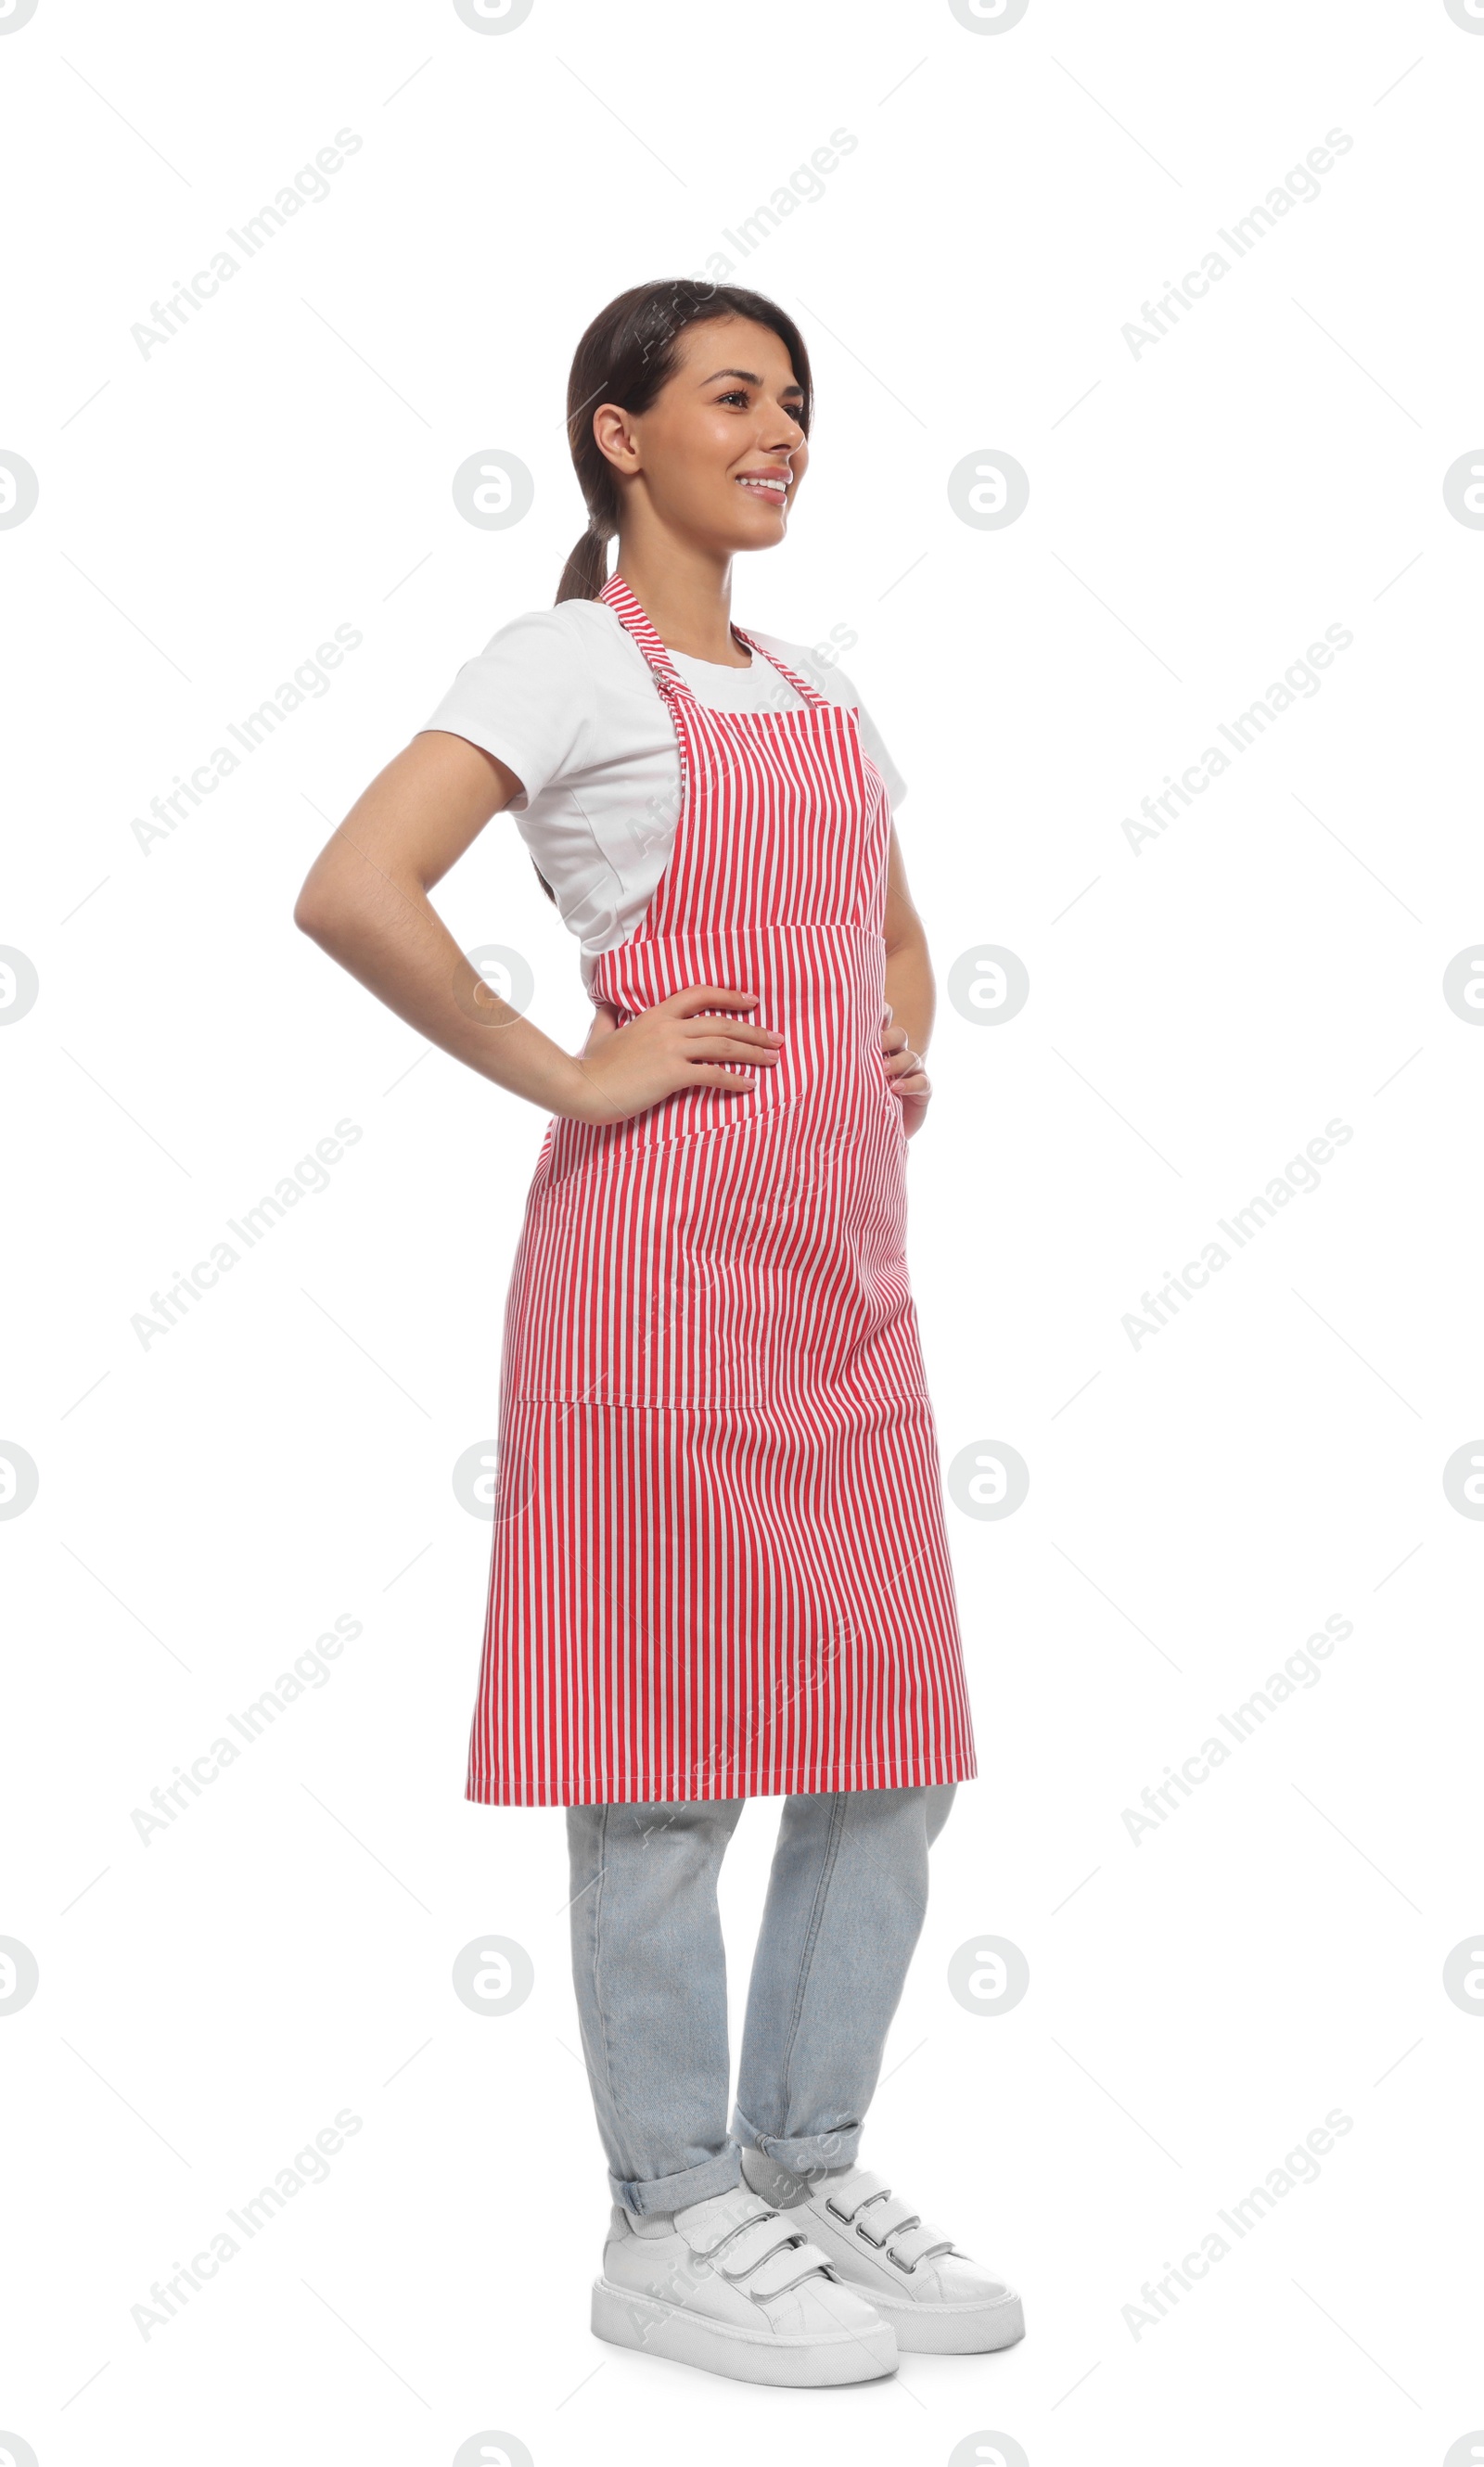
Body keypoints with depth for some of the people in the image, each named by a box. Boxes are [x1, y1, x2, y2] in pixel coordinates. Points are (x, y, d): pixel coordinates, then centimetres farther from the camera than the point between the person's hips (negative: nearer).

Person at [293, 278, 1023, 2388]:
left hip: (847, 1252, 8)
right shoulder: (570, 662, -4)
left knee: (890, 1738, 10)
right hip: (665, 1244, -7)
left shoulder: (822, 685, 19)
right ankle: (670, 2228, 16)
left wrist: (901, 1071, 14)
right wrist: (566, 1078, -14)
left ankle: (809, 2169, 26)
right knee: (669, 1743, 1)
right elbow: (351, 895, -18)